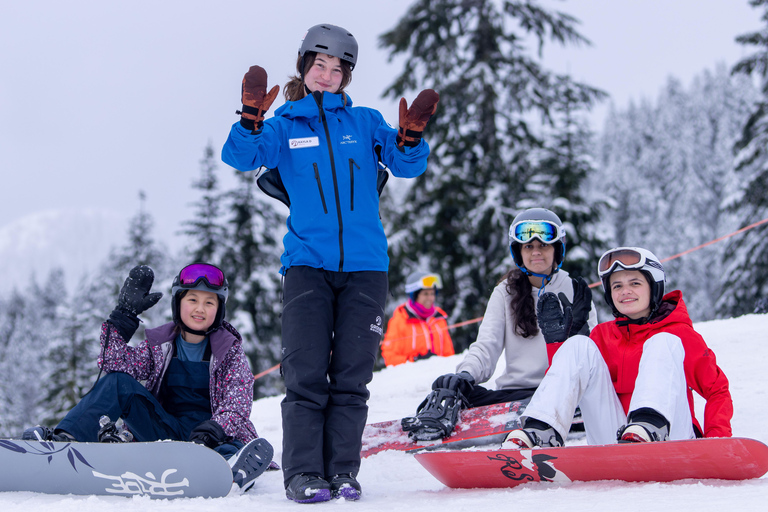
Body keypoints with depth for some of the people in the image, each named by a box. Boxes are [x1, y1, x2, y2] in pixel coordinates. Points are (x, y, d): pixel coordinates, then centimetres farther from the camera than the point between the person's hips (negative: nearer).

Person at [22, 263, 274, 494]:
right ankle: (64, 440, -32)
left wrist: (215, 429, -30)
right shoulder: (160, 345, 10)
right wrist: (125, 312, -13)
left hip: (219, 436, -2)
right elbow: (115, 362, -6)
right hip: (167, 432, 2)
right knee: (118, 383, -15)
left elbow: (238, 404, -9)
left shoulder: (230, 351, 5)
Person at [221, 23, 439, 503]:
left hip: (365, 264, 1)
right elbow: (240, 156, -6)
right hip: (308, 261, -1)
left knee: (351, 376, 1)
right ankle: (303, 473, -5)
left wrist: (410, 137, -19)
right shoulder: (284, 127, 10)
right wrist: (252, 118, -24)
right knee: (306, 373, -8)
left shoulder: (365, 122, 12)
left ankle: (343, 471, 6)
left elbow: (407, 165, 2)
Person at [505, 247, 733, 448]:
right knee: (578, 346, -5)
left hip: (670, 437, -3)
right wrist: (556, 338, 5)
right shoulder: (602, 336, 19)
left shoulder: (679, 334, 8)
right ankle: (541, 432, -27)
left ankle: (650, 425, -49)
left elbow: (718, 390, 7)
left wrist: (717, 439, -9)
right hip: (612, 444, 3)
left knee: (662, 344, -19)